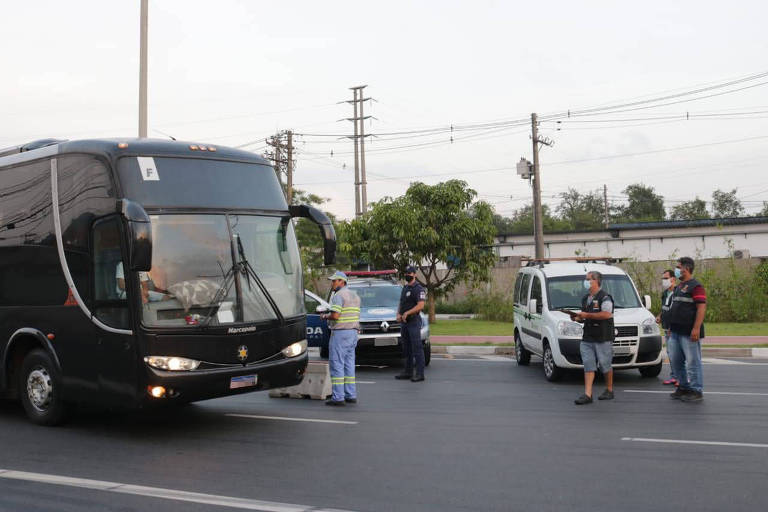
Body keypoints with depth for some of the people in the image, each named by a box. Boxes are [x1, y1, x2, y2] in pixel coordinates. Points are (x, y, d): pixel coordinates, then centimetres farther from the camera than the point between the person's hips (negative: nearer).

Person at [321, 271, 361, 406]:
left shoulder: (338, 295, -12)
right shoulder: (355, 295, 16)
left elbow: (335, 315, -23)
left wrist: (325, 316, -3)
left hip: (340, 333, -9)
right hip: (353, 332, 9)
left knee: (336, 364, -5)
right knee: (349, 365, 12)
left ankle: (338, 397, -6)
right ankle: (351, 395, 12)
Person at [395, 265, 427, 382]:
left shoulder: (418, 289, -9)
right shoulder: (405, 288, 19)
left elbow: (420, 305, -18)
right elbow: (401, 303, 22)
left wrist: (407, 313, -22)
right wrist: (398, 314, 3)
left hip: (414, 321, -9)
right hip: (404, 322, 9)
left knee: (417, 348, -8)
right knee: (406, 349, 12)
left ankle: (420, 374, -8)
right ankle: (408, 372, 19)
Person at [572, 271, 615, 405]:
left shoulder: (604, 297, -8)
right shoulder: (585, 299, 19)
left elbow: (606, 314, -20)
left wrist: (587, 315, -19)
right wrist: (578, 318, 6)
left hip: (603, 338, -7)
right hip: (587, 338, 7)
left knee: (605, 365, 2)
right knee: (588, 365, -1)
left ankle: (609, 390, 19)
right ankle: (587, 394, -5)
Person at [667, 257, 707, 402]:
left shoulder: (695, 286, -11)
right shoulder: (679, 287, 19)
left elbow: (702, 307, -18)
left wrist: (696, 328, -24)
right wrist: (671, 326, 22)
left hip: (689, 333, -10)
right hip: (676, 332, 10)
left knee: (692, 362, -4)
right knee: (675, 361, 13)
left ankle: (696, 391, 2)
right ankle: (684, 387, 23)